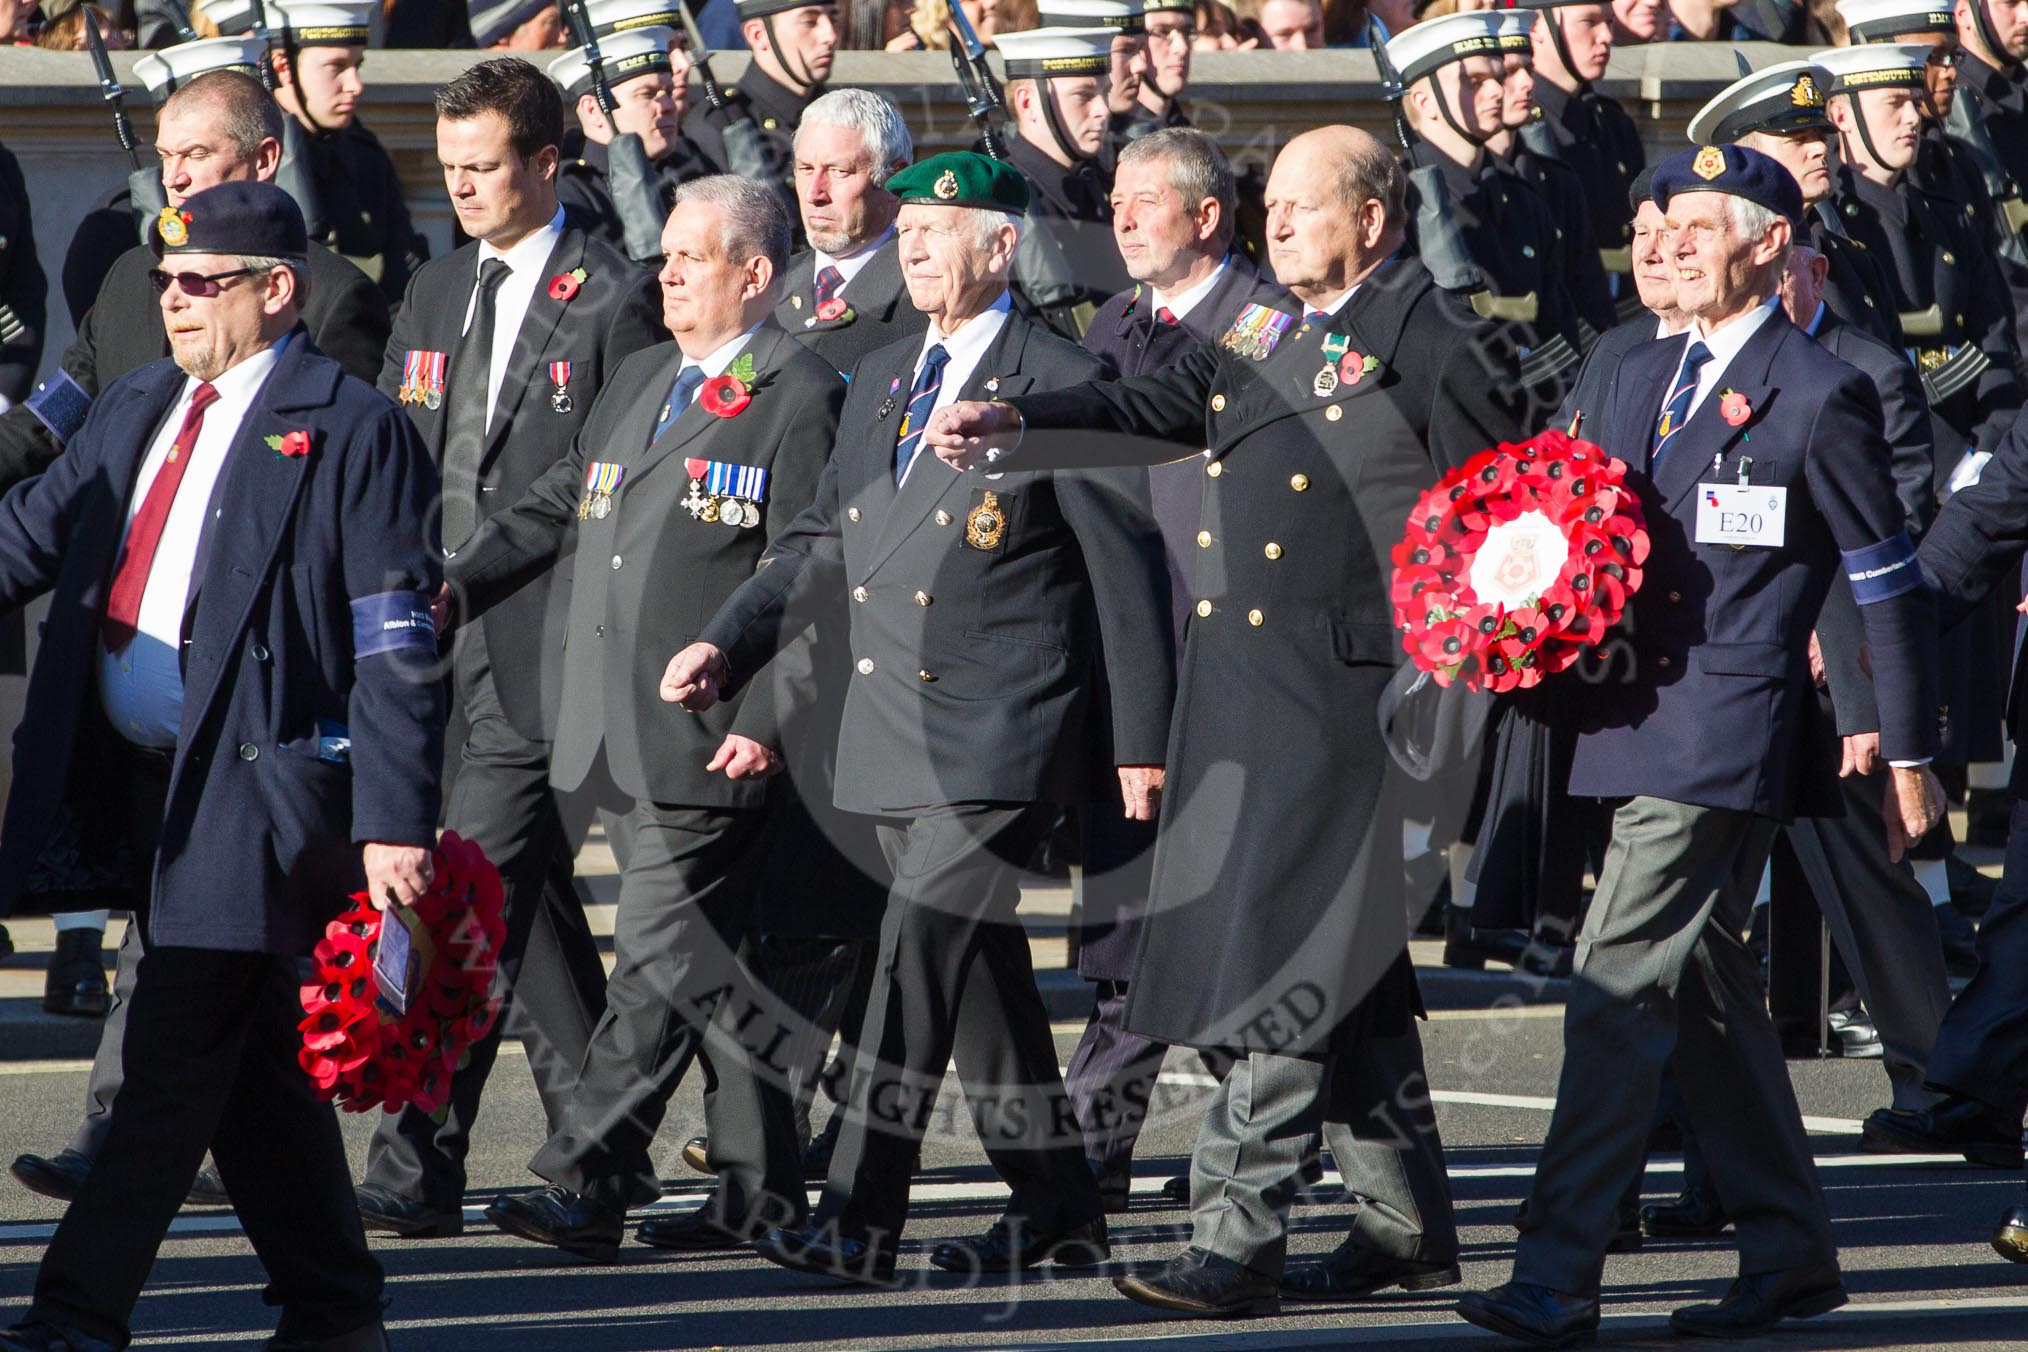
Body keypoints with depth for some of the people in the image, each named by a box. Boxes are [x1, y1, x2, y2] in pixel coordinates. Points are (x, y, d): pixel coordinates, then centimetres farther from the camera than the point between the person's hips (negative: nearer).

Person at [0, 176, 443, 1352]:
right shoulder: (138, 410, 14)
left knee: (176, 1058, -8)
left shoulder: (350, 429, -8)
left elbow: (397, 650, -12)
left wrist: (395, 822, -17)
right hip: (134, 776, 8)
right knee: (251, 1061, 14)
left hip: (256, 785, -8)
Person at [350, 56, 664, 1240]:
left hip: (545, 644, -8)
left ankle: (420, 1165, -16)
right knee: (533, 896, 14)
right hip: (437, 642, 8)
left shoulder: (611, 301, -5)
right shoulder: (436, 298, 17)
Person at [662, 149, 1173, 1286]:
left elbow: (1130, 571, -6)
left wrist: (1140, 743, -8)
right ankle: (1060, 1211, 22)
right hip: (895, 740, 8)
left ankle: (860, 1220, -17)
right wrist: (727, 646, 7)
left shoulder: (1066, 385, -6)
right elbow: (823, 543, 22)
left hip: (1002, 737, -8)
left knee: (921, 951, -15)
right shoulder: (879, 384, 17)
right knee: (983, 975, 13)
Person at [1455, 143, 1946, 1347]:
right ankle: (1791, 1253, 24)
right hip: (1640, 722, 8)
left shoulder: (1819, 396, -6)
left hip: (1729, 728, -8)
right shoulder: (1644, 378, 16)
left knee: (1621, 986, -14)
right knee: (1705, 987, 14)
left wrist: (1909, 754, -3)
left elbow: (1891, 584, -3)